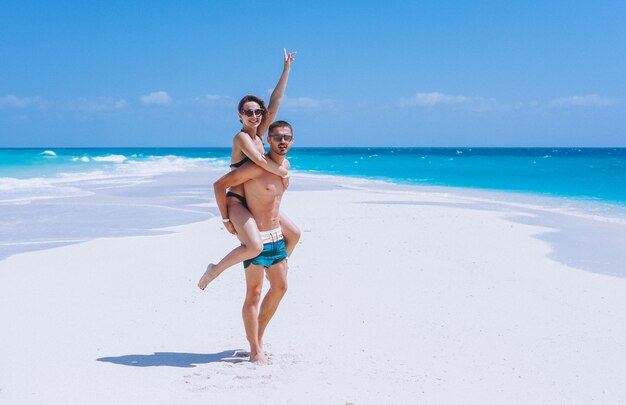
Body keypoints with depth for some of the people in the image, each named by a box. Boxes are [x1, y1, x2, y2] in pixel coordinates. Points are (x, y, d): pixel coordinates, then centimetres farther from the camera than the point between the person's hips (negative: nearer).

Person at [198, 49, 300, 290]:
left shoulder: (259, 134, 8)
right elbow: (260, 161, -29)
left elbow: (275, 103, 4)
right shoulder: (241, 137, -14)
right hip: (238, 202, -9)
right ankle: (215, 270, -10)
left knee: (294, 234, 15)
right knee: (255, 247, -30)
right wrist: (284, 173, -13)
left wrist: (287, 68, 1)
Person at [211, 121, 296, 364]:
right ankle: (255, 351, 6)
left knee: (280, 287, 15)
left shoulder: (285, 165, 6)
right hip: (256, 238, -9)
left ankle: (257, 336, 31)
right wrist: (226, 220, -14)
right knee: (254, 294, -2)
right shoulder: (257, 167, -19)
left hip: (276, 235, 9)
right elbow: (220, 185, -17)